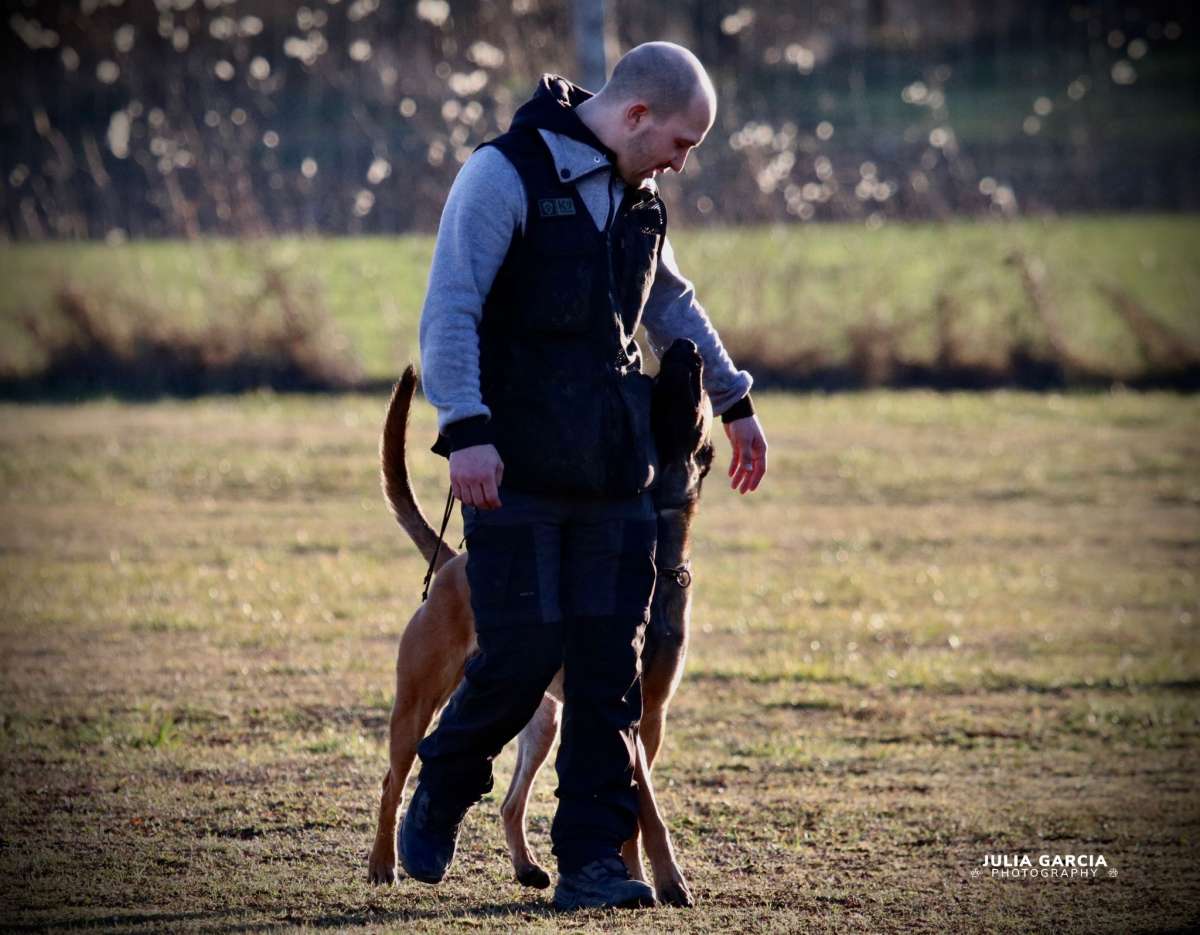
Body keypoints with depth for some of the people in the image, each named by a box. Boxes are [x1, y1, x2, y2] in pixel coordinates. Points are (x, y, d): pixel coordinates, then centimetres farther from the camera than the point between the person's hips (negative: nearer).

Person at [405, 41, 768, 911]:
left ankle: (592, 860, 1)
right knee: (521, 655, -8)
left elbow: (673, 304, 33)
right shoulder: (507, 176, -8)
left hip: (615, 477, 6)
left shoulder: (638, 200, 15)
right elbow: (450, 309, -16)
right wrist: (465, 428, -26)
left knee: (610, 669, -1)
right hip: (517, 473, -6)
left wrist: (734, 401, 37)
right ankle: (437, 803, 18)